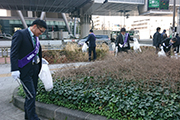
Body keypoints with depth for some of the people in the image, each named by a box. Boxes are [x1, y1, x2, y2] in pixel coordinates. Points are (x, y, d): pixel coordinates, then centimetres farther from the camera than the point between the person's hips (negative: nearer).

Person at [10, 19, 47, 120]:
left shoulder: (35, 37, 13)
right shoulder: (20, 34, -10)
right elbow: (14, 53, -16)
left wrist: (40, 61, 13)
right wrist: (15, 70, -21)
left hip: (35, 69, 8)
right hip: (25, 70, -8)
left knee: (33, 93, 15)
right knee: (31, 94, -6)